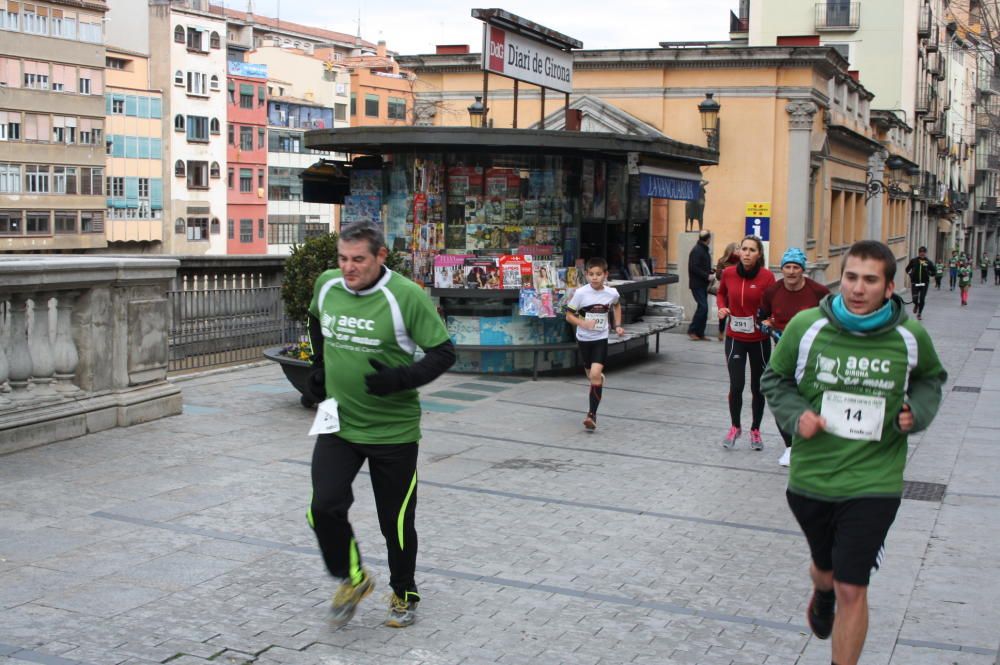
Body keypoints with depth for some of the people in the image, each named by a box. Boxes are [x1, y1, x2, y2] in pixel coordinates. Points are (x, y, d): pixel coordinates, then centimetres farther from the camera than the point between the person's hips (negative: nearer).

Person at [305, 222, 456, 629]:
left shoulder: (406, 296, -16)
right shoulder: (327, 285, 0)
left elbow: (444, 352, -12)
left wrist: (402, 378, -26)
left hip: (393, 430, -3)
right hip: (337, 423, 4)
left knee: (396, 520, 7)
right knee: (325, 507, -12)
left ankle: (404, 595, 32)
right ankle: (352, 579, 16)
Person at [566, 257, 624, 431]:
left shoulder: (612, 293, -7)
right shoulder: (580, 293, -14)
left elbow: (617, 305, 17)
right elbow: (569, 315, -8)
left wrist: (617, 325, 9)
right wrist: (583, 323, -26)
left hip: (601, 338, -1)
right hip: (584, 338, 1)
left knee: (595, 374, -17)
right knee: (591, 374, 16)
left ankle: (592, 414, -13)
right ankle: (600, 378, 54)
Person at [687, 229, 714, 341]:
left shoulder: (704, 250, 15)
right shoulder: (697, 250, -15)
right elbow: (694, 268, -22)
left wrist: (712, 271, 7)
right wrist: (707, 276, -19)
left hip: (703, 285, 10)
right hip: (697, 284, -10)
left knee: (703, 308, 9)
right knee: (703, 307, -13)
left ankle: (700, 333, 13)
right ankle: (692, 331, -5)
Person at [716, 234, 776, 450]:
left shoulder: (767, 276, -12)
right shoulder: (728, 273, -4)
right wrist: (722, 307, -3)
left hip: (759, 339, -1)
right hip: (735, 338, 1)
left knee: (757, 388, 9)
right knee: (736, 385, -7)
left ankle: (755, 430, 30)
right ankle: (735, 427, 19)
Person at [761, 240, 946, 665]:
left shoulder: (910, 336, -8)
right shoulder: (806, 326, -10)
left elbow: (931, 378, 14)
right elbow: (775, 378, 6)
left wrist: (918, 412, -6)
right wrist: (795, 414, -12)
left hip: (873, 482, -2)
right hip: (810, 476, 2)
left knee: (851, 590, -6)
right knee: (825, 568, 25)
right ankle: (821, 594, 62)